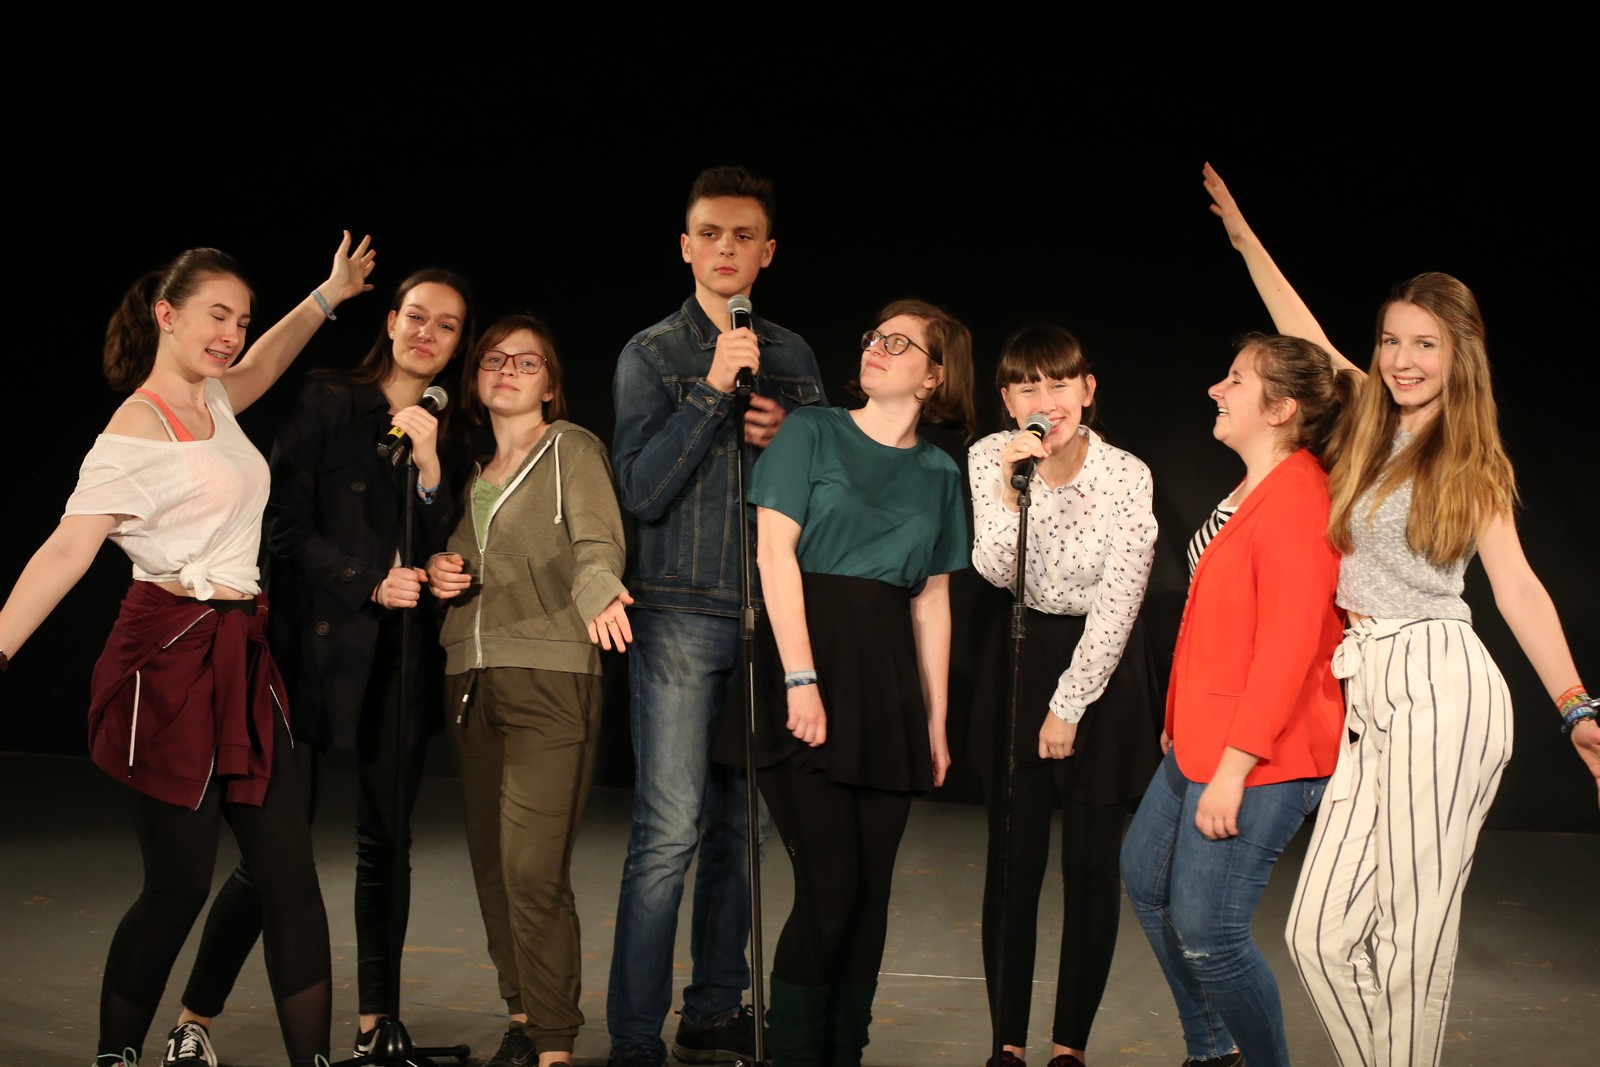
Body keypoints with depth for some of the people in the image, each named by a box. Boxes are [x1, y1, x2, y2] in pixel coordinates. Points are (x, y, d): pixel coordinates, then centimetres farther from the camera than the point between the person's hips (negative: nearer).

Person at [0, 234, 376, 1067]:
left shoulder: (211, 400, 12)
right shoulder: (136, 431, -11)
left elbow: (259, 365, 36)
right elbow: (68, 549, -18)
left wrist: (327, 296, 36)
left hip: (240, 659, 8)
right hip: (173, 659, -8)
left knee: (288, 871, 3)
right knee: (179, 881, -2)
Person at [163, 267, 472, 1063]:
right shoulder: (326, 405, 3)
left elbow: (449, 550, 3)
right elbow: (287, 527, -2)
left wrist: (428, 461, -10)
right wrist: (369, 581, -12)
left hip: (403, 659, 3)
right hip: (318, 647, -3)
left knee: (385, 846, 9)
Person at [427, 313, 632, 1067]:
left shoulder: (571, 447, 1)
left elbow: (596, 537, -14)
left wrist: (596, 590, -36)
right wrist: (439, 573, 6)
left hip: (550, 676, -6)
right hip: (470, 676, 6)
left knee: (534, 866, -13)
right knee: (492, 861, 6)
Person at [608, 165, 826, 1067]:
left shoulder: (792, 355, 13)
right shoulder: (652, 355, 1)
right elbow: (643, 489, -9)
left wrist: (788, 437, -3)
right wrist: (713, 390, -14)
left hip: (770, 615, 4)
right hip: (682, 616, -4)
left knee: (741, 821, 9)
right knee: (671, 829, -9)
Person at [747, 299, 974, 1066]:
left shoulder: (939, 472, 13)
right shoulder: (813, 432, 2)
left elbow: (932, 600, 14)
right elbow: (775, 549, -6)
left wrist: (936, 719, 10)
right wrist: (801, 678, -15)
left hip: (888, 678, 4)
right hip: (810, 660, -4)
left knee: (870, 893, 5)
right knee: (831, 888, -9)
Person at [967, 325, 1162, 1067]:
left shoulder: (1128, 477, -16)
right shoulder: (991, 457, -8)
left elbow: (1118, 602, -13)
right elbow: (995, 572, -15)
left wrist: (1070, 706, -11)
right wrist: (1012, 492, -31)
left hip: (1103, 664, -1)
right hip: (1020, 661, 2)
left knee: (1092, 864, 2)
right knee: (1013, 860, 2)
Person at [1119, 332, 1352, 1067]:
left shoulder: (1296, 503, -21)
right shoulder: (1252, 490, 9)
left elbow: (1287, 650, -24)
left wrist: (1233, 769, -23)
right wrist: (1182, 723, 17)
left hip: (1261, 758, -11)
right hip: (1201, 743, 11)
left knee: (1207, 933, -6)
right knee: (1147, 876, 21)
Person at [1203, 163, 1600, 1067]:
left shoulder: (1471, 463, 5)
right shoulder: (1372, 422, 16)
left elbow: (1518, 586, -2)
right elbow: (1304, 335, 27)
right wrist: (1244, 236, 32)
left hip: (1439, 685, -5)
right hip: (1370, 696, 5)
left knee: (1414, 935, -7)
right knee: (1322, 933, -2)